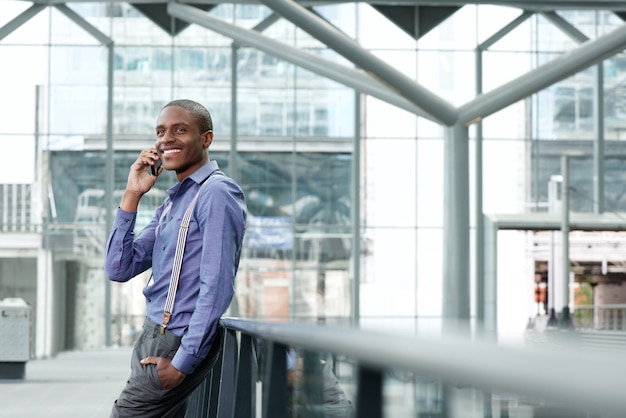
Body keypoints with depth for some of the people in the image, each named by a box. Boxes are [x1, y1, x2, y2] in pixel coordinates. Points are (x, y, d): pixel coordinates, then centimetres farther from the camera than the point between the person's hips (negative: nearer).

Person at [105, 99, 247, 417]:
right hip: (154, 339, 9)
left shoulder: (216, 194, -13)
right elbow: (119, 269, 10)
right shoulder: (172, 202, 15)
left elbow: (216, 287, -20)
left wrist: (182, 362, -20)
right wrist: (131, 196, 3)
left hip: (176, 345, -9)